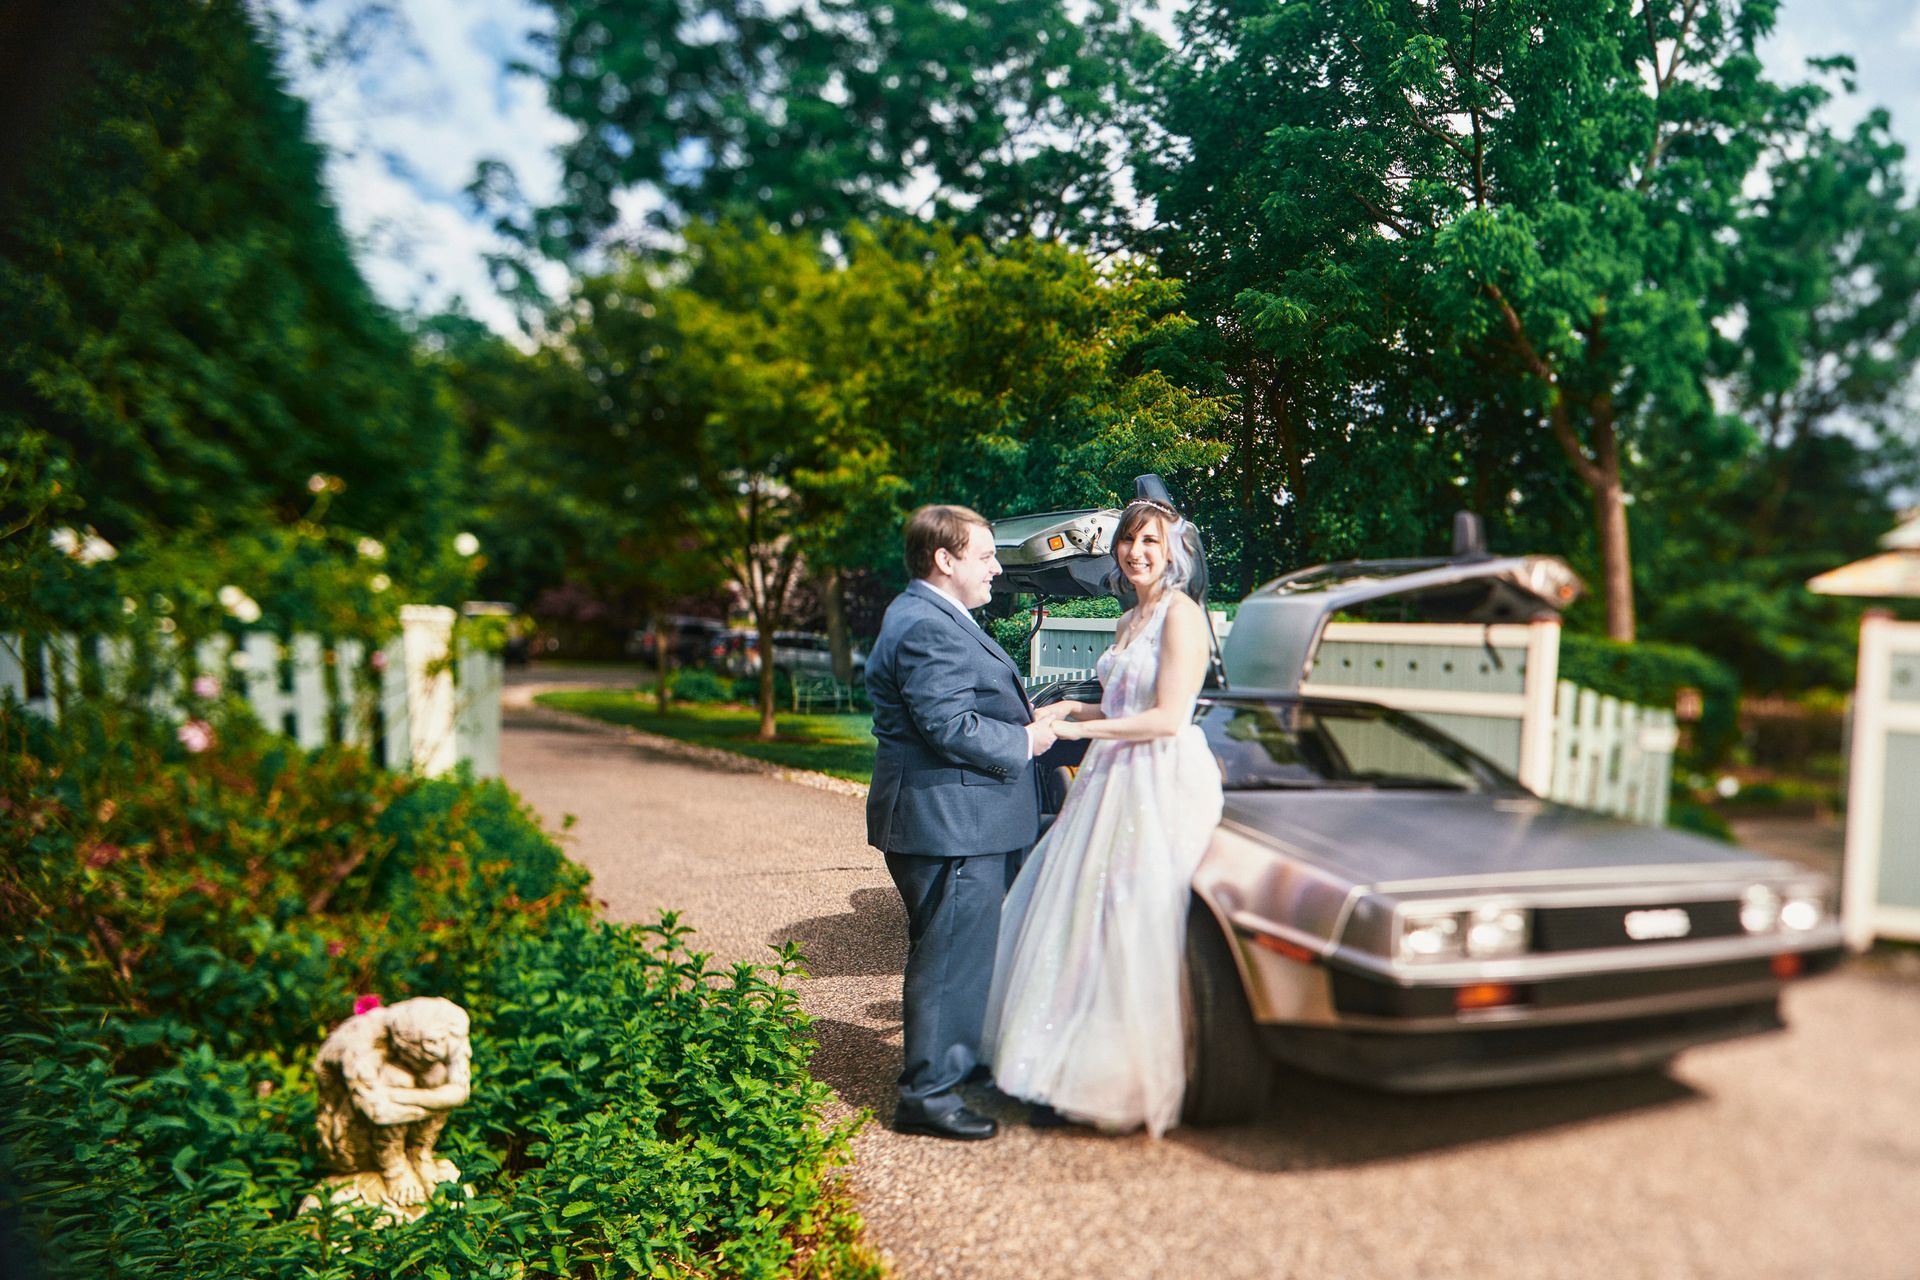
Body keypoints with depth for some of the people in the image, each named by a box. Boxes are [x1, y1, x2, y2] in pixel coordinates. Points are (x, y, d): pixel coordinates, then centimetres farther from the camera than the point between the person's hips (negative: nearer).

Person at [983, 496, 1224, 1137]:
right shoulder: (1127, 622, 18)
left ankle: (1129, 1082, 12)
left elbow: (1168, 717, -17)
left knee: (1136, 933, -3)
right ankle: (1075, 1066, 23)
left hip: (1162, 787, -9)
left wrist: (1078, 729, -14)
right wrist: (1072, 709, 6)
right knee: (1084, 923, 10)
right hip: (1116, 783, 9)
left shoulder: (1181, 614, -10)